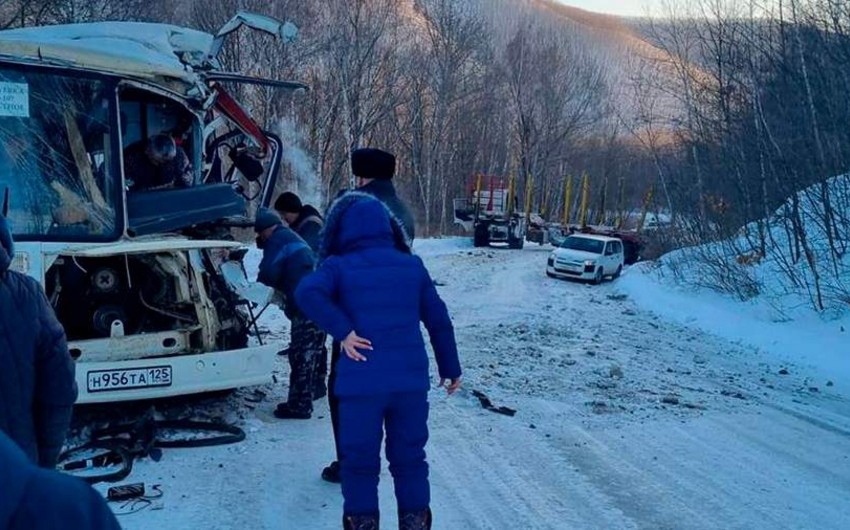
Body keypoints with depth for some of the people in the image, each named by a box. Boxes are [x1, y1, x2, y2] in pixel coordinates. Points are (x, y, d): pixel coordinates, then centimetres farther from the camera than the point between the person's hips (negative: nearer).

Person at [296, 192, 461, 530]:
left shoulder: (338, 266, -1)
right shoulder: (412, 265, 9)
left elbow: (307, 293, -21)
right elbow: (439, 320, 12)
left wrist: (342, 332, -15)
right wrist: (450, 368, 20)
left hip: (361, 382, -3)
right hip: (411, 380, 3)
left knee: (359, 461, 10)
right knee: (409, 458, 16)